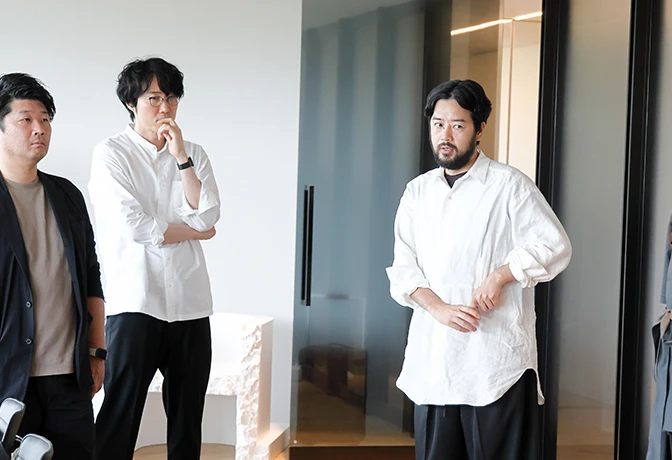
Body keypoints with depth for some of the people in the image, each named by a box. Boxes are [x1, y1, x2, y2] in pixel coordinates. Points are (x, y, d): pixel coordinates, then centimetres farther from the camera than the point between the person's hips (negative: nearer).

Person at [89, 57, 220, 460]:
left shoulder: (193, 154, 12)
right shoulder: (111, 154, -1)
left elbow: (208, 214, -3)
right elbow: (134, 227, -12)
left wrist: (181, 157, -9)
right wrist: (195, 231, -1)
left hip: (191, 302, 4)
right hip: (136, 302, -4)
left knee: (188, 416, 10)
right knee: (120, 416, -3)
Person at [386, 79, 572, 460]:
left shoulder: (509, 185, -1)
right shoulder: (418, 191, 13)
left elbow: (556, 247, -4)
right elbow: (403, 267, 8)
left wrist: (499, 276, -14)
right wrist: (438, 308, -9)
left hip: (497, 354, -4)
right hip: (433, 357, 5)